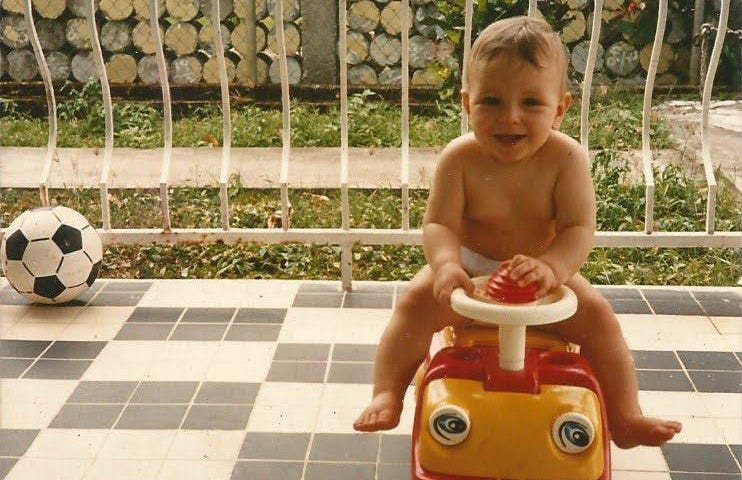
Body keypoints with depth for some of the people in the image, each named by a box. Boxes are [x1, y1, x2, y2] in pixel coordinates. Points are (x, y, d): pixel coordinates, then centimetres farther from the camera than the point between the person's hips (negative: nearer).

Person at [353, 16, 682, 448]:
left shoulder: (567, 158, -20)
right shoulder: (460, 158, -20)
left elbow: (579, 230, -24)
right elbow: (439, 224, -22)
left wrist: (551, 267, -45)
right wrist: (447, 265, -44)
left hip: (545, 271, 1)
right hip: (471, 270, 0)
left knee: (599, 316, -14)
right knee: (416, 303, -21)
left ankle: (625, 418, 0)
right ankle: (386, 397, -9)